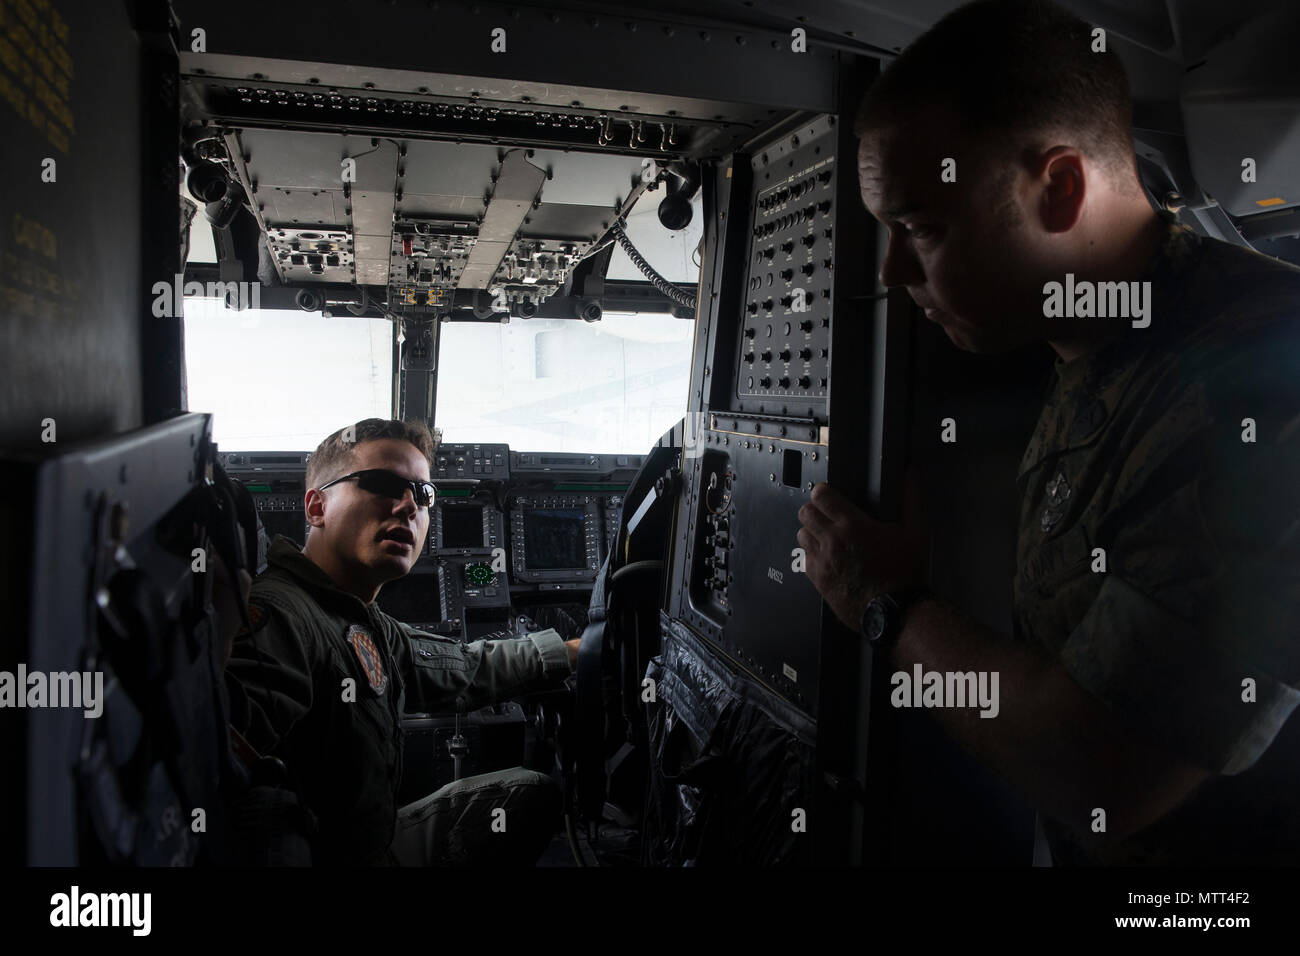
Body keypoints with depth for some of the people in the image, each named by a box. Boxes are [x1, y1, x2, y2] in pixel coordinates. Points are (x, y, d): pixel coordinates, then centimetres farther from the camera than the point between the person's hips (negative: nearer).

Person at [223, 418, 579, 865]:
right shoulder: (274, 617, -24)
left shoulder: (368, 627, 9)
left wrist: (578, 649, 26)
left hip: (377, 839, 10)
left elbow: (463, 668, 23)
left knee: (533, 794, 19)